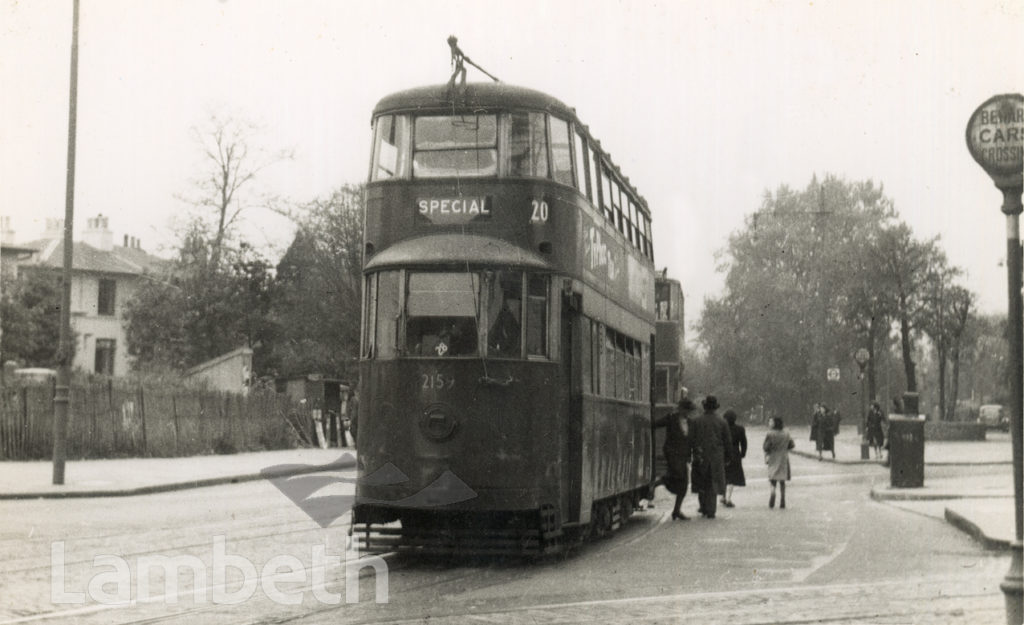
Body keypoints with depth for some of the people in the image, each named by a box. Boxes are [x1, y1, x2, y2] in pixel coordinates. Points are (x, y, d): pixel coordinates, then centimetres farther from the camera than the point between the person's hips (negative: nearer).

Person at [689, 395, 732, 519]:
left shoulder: (696, 421, -2)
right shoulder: (722, 422, 0)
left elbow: (691, 440, -4)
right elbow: (727, 442, 1)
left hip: (700, 458, 0)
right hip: (717, 458, 0)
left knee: (701, 484, 15)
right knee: (713, 484, 5)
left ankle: (704, 508, 17)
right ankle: (710, 511, -1)